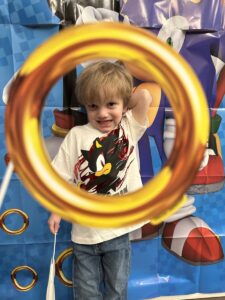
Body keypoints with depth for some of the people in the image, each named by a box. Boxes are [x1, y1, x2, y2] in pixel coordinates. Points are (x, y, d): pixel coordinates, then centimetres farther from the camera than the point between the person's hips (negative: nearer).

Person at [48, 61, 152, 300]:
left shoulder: (130, 127, -3)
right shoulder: (77, 135, -7)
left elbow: (145, 96, -16)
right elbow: (62, 177, -4)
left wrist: (121, 108, -2)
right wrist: (56, 211, -6)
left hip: (119, 228, 1)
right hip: (85, 231, 0)